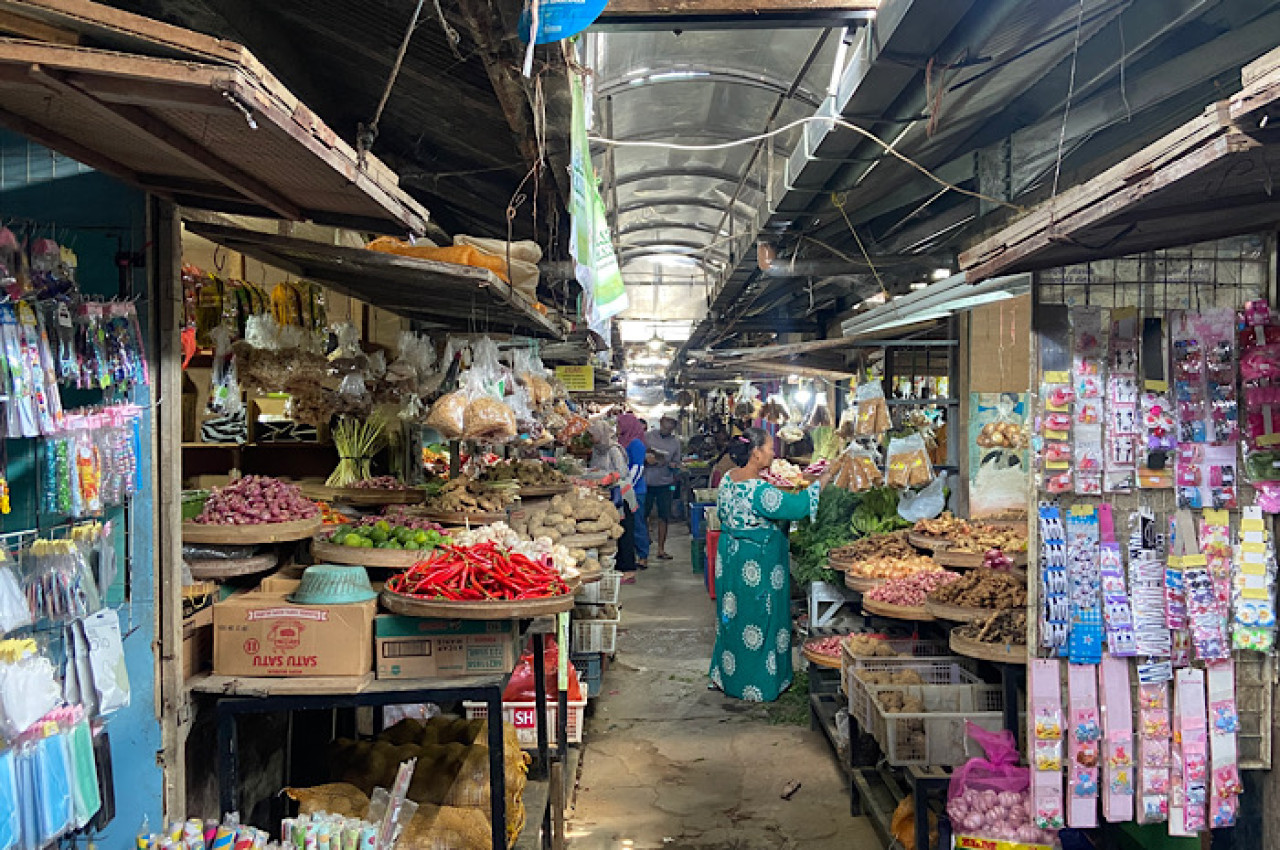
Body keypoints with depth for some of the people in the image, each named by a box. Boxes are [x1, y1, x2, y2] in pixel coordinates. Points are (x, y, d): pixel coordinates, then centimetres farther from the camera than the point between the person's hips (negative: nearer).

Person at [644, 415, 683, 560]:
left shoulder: (675, 442, 7)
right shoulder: (648, 437, 2)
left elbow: (677, 463, 11)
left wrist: (674, 465, -11)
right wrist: (645, 458, -16)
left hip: (665, 484, 1)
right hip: (647, 482, -1)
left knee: (664, 517, 4)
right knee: (643, 515, 4)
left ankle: (661, 549, 13)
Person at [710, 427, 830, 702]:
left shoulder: (728, 478, -1)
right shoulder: (759, 490, -28)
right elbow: (797, 507, -27)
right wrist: (820, 482, -15)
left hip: (730, 557, 9)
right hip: (758, 564, -9)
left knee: (733, 617, 20)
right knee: (759, 621, 6)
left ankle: (725, 675, 34)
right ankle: (756, 687, 20)